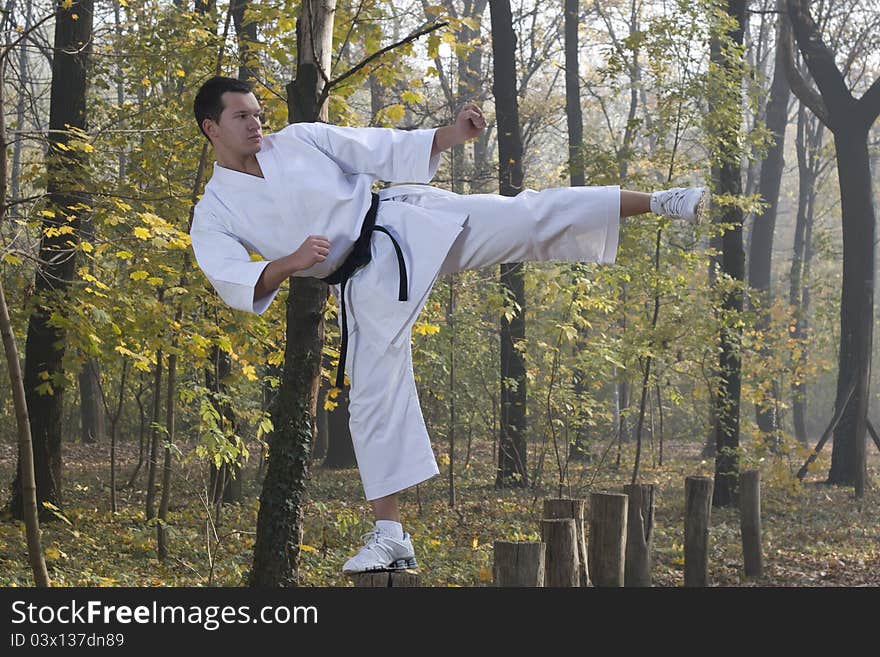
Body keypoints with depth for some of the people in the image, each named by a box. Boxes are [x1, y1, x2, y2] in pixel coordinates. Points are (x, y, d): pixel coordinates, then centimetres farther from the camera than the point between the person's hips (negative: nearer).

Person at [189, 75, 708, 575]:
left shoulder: (300, 139, 6)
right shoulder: (214, 215, 3)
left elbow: (383, 150, 7)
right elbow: (236, 284, -10)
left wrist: (453, 135, -6)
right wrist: (291, 261, -27)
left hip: (404, 225, 0)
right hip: (366, 284, 0)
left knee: (528, 218, -11)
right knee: (374, 398, -2)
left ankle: (657, 202, -8)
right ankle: (390, 536, 6)